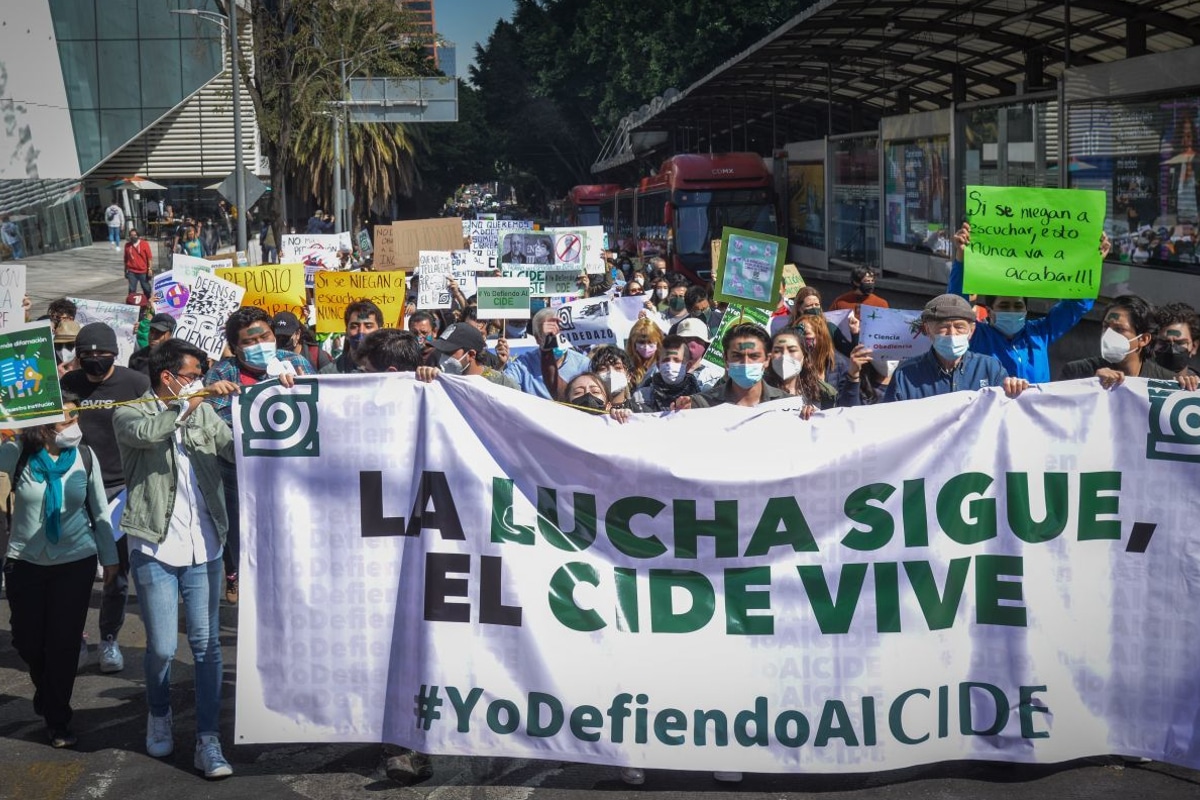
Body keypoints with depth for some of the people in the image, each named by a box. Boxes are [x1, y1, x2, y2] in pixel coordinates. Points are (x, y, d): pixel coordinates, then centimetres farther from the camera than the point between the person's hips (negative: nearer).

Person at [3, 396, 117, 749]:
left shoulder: (84, 456, -7)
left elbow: (100, 510, 2)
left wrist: (109, 557, 5)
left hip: (76, 562, 0)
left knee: (64, 643, 2)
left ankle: (58, 720, 19)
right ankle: (46, 691, 44)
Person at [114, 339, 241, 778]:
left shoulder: (204, 414, 10)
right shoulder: (130, 413, 0)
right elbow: (145, 433, -23)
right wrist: (191, 401, -24)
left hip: (204, 548, 3)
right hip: (155, 549, -3)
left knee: (207, 645, 2)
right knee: (162, 647, 1)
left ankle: (208, 741, 8)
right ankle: (159, 715, 30)